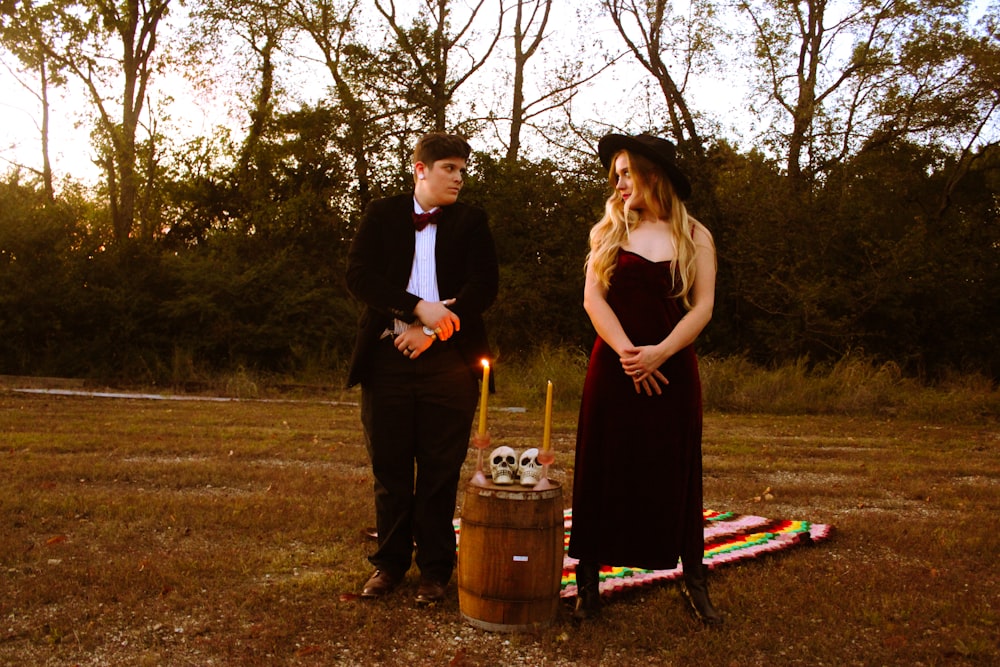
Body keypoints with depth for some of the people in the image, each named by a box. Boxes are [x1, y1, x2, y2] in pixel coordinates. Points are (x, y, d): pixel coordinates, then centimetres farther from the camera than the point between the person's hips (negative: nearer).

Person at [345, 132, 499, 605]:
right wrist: (418, 308, -14)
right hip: (388, 358, 1)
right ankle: (390, 562, 24)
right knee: (390, 469, 8)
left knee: (440, 472, 3)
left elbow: (484, 285, 0)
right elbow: (358, 275, -3)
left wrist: (433, 329, -11)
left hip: (448, 359, 0)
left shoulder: (470, 222, 10)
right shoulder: (381, 216, 10)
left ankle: (435, 569, 16)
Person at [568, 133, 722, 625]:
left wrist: (660, 352, -14)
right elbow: (593, 298, 0)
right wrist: (626, 350, -14)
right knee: (603, 474, 1)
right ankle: (588, 584, 11)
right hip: (613, 369, 0)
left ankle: (694, 583, 20)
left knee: (676, 476, 5)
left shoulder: (695, 237, 8)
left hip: (673, 370, 0)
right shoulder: (609, 231, 10)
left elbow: (703, 307, 0)